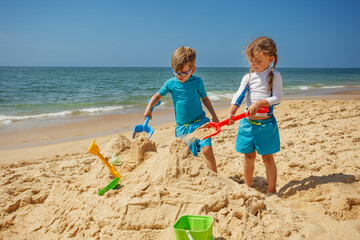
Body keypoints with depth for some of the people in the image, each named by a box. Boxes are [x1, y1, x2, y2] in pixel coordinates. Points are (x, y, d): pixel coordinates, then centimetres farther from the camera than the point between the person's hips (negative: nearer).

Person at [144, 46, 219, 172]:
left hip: (200, 122, -1)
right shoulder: (170, 83, -2)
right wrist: (149, 108, -2)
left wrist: (214, 115, 9)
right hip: (182, 126, 2)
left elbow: (205, 98, 13)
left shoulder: (197, 82, -3)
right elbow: (158, 96, 14)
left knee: (207, 149, -17)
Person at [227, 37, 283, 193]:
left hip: (266, 122, -3)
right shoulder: (248, 77, 5)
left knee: (268, 158, 4)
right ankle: (248, 188, 26)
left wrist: (259, 103, -23)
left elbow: (277, 98, -10)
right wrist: (231, 113, -19)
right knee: (249, 157, 12)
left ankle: (272, 191, 17)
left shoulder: (274, 76, -4)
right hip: (248, 122, 4)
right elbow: (238, 96, -4)